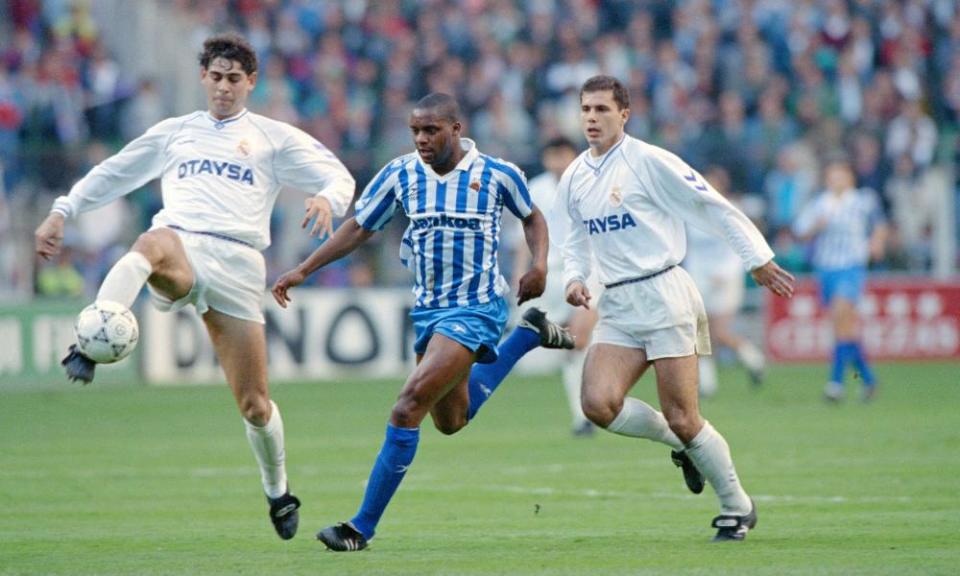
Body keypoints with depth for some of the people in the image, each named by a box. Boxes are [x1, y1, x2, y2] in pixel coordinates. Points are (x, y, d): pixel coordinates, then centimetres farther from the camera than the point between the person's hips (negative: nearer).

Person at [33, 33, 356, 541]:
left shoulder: (274, 138, 18)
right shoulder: (173, 133, 25)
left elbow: (339, 178, 12)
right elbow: (111, 174, 34)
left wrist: (328, 199, -11)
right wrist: (61, 212, 25)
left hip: (236, 261, 0)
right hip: (179, 244, 0)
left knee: (254, 404, -2)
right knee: (152, 243, -42)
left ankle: (278, 494, 24)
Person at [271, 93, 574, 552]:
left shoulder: (498, 174, -9)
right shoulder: (399, 175, -2)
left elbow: (531, 217, 10)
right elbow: (358, 228, 7)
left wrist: (539, 264, -8)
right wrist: (303, 271, 1)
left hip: (476, 309, -6)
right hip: (426, 308, 6)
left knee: (409, 405, -19)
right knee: (451, 421, 20)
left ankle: (363, 527, -14)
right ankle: (529, 333, 43)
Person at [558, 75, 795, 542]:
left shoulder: (648, 162, -9)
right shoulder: (574, 179, 11)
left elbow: (714, 207, -6)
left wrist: (758, 259, -5)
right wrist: (574, 278, 5)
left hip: (662, 294, -6)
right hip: (616, 307, 6)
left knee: (681, 418, -8)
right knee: (598, 404, -14)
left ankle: (737, 508, 11)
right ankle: (682, 445, 14)